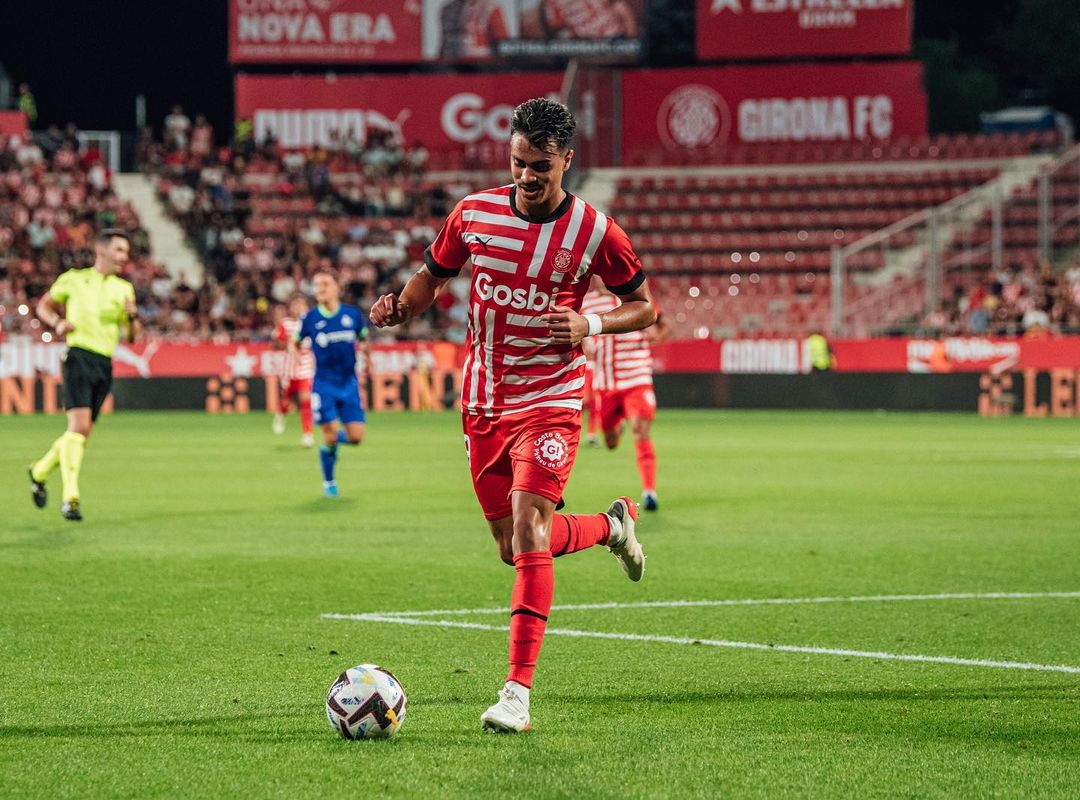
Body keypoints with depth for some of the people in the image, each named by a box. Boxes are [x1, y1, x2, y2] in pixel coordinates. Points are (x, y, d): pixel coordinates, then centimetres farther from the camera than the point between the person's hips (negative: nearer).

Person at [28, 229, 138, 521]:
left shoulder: (124, 289, 14)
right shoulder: (74, 279, 5)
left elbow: (130, 337, 12)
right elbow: (43, 306, 16)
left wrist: (131, 315, -9)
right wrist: (57, 323, -4)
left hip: (105, 364, 5)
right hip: (79, 357, -5)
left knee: (81, 432, 9)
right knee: (79, 426, -19)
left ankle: (40, 471, 33)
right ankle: (70, 497, -21)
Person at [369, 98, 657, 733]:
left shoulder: (593, 231, -8)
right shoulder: (475, 213, -1)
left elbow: (644, 307, 3)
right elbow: (432, 278, 12)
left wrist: (590, 325, -17)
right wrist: (397, 310, -10)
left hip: (551, 401, -4)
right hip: (484, 404, 4)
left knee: (527, 527, -21)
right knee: (515, 548, 11)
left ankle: (520, 690, -21)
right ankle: (611, 525, 43)